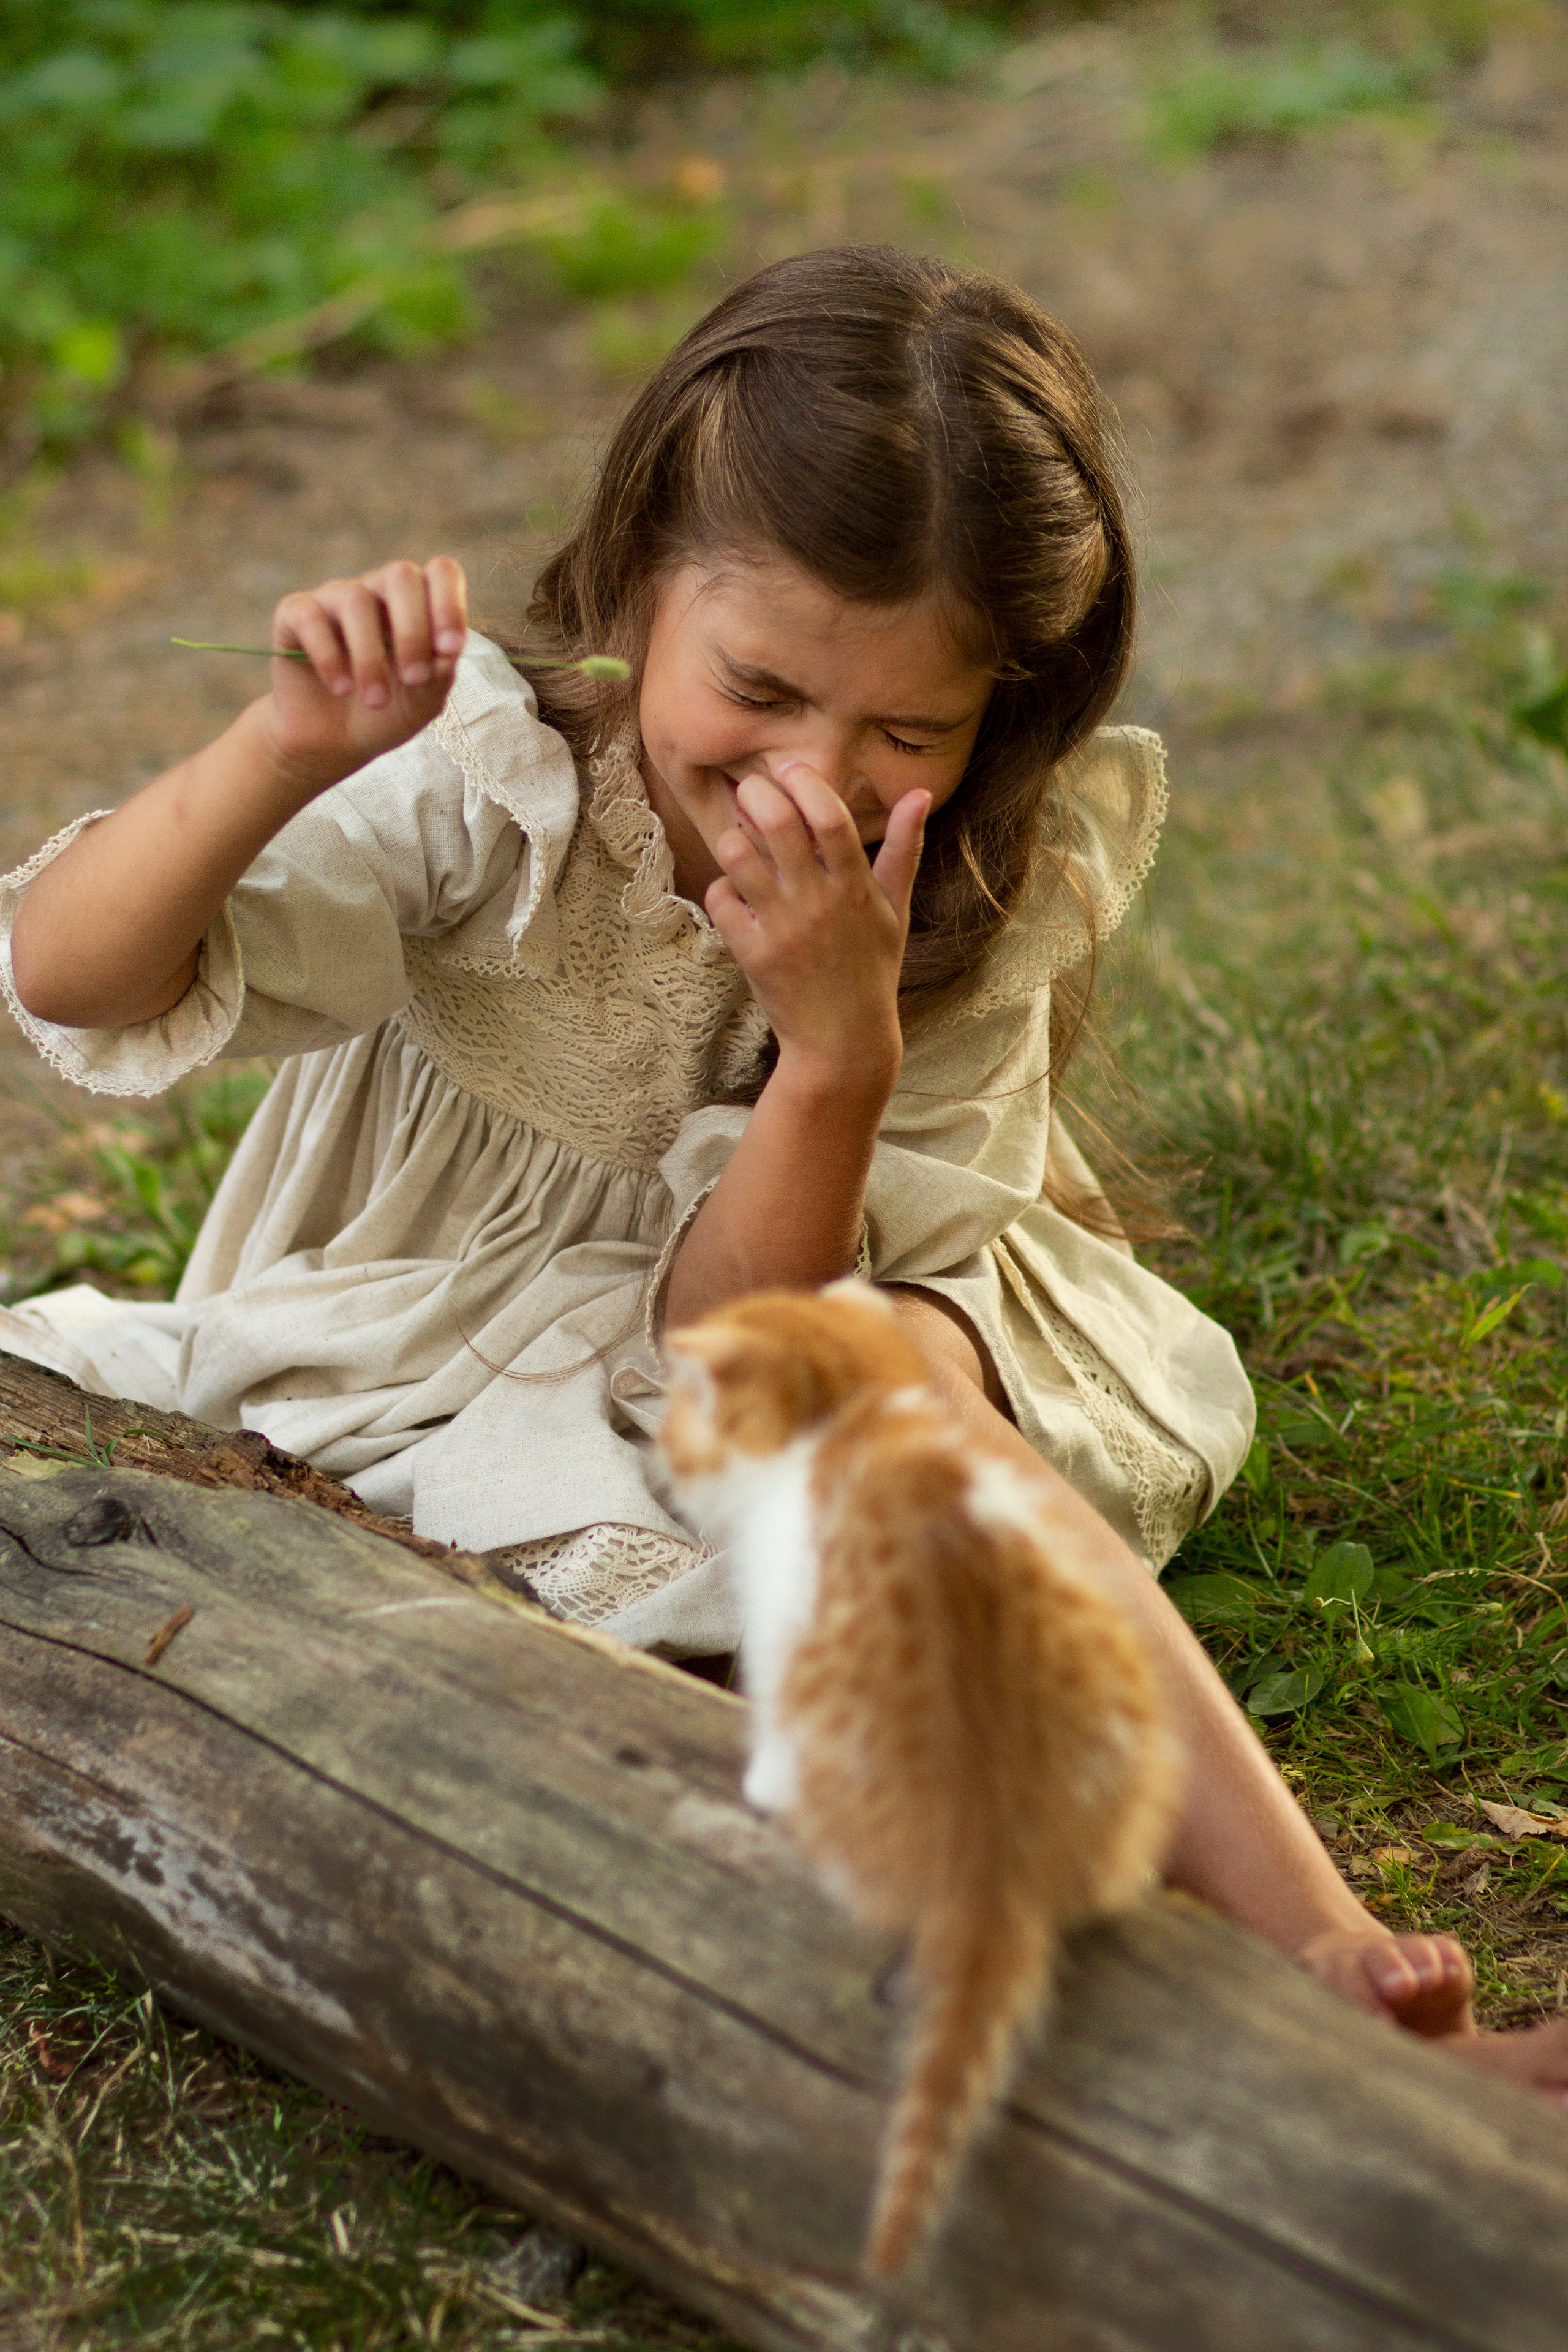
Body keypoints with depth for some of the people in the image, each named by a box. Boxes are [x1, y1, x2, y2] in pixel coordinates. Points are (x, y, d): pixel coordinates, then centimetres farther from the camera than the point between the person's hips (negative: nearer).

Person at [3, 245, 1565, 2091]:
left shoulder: (982, 914, -11)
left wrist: (836, 1051, -35)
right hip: (426, 1404, -2)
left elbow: (742, 1332, -17)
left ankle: (1311, 1953, -38)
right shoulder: (483, 789, -17)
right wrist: (290, 750, -41)